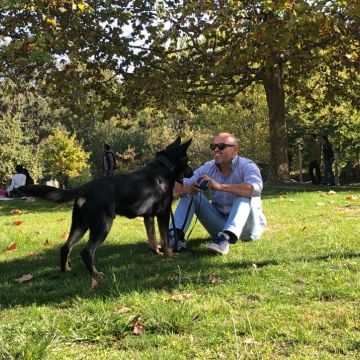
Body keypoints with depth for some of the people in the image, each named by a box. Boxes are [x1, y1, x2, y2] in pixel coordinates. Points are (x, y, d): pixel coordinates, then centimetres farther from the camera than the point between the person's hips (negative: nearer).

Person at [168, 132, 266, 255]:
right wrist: (187, 189, -32)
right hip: (220, 225, 4)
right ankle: (176, 235, -24)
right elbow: (176, 190, -8)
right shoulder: (207, 168, -2)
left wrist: (220, 186, -46)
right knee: (189, 194, -6)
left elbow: (255, 188, -39)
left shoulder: (246, 166, -15)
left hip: (246, 227, -4)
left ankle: (225, 238, -45)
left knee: (246, 195, -31)